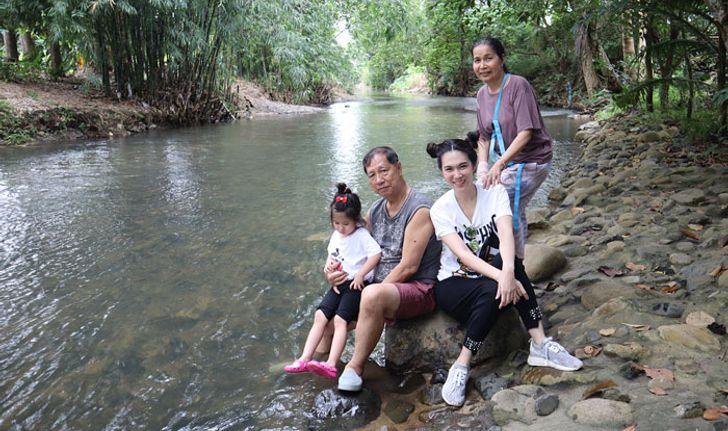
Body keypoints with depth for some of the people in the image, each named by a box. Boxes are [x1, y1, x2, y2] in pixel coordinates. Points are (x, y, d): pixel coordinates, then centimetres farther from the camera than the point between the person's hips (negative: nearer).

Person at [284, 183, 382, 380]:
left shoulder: (362, 235, -10)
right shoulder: (336, 235, 13)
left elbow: (376, 254, -20)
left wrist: (360, 275, -19)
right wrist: (328, 264, 6)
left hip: (356, 285, -7)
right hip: (338, 284, 7)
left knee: (340, 320, -21)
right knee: (319, 316, -7)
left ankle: (331, 365, -28)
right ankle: (304, 359, -9)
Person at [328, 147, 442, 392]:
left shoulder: (420, 210, -14)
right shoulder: (374, 213, 11)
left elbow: (409, 266, -19)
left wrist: (375, 292, -16)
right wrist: (334, 273, -3)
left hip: (419, 290, -8)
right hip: (382, 288, 9)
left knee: (373, 296, -37)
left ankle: (355, 366, -21)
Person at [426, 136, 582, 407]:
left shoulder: (495, 193, -7)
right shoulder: (440, 210, -10)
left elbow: (506, 234, -25)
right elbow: (463, 254, -23)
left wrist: (508, 270, -45)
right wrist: (500, 276, -40)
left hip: (489, 279, 2)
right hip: (452, 284, -2)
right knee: (493, 291, -35)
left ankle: (539, 344, -26)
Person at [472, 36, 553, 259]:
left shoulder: (518, 85, -19)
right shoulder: (482, 94, 3)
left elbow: (526, 132, -26)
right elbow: (484, 137, 6)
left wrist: (499, 164, -34)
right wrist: (483, 165, -11)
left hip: (531, 161, -7)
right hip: (506, 160, 8)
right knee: (514, 212, 18)